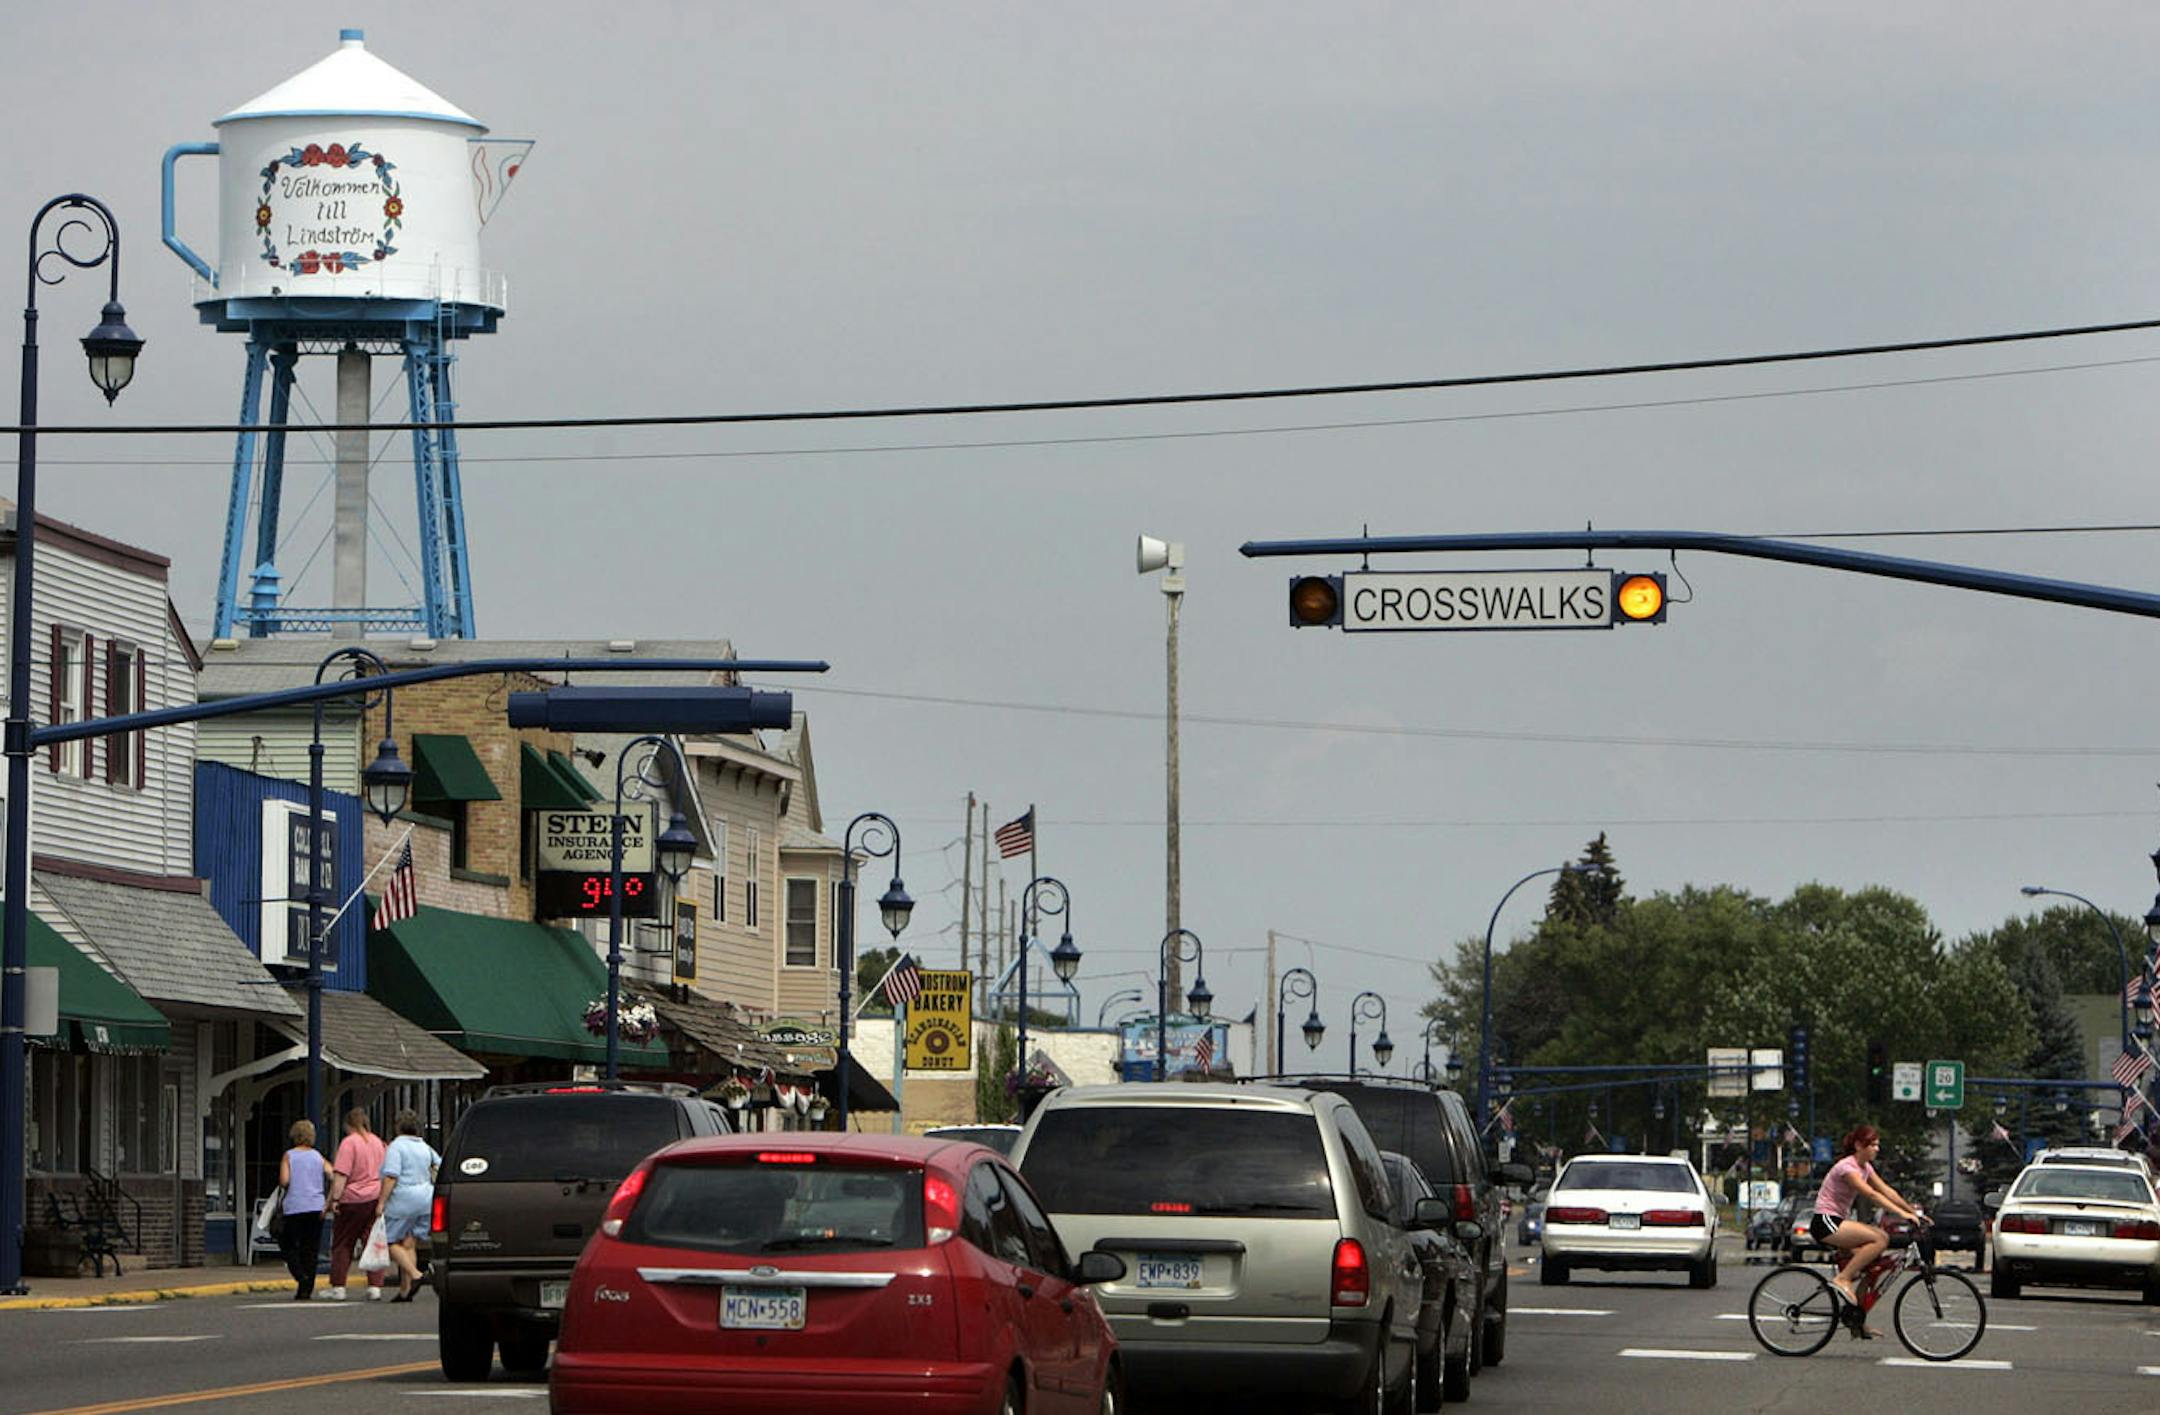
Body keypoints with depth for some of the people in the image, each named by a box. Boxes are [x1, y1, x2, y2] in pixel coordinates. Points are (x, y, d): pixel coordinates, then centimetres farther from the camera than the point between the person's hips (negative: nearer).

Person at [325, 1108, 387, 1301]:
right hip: (375, 1198, 5)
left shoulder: (349, 1142, -10)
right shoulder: (377, 1142, 12)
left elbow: (341, 1175, -17)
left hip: (352, 1199, -5)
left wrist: (334, 1198, -17)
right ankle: (375, 1287, -4)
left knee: (342, 1245, 6)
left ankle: (338, 1287, 7)